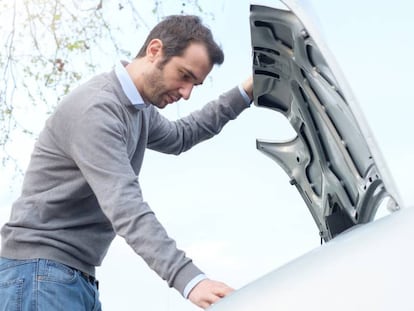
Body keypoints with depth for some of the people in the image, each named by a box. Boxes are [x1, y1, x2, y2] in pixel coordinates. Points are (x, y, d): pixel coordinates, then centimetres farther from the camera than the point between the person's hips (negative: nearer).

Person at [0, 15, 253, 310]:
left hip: (79, 276, 10)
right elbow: (125, 206, -31)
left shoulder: (140, 109, 12)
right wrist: (189, 279, -40)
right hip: (41, 271, -10)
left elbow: (178, 136, 34)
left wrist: (243, 95, 24)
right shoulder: (96, 108, -20)